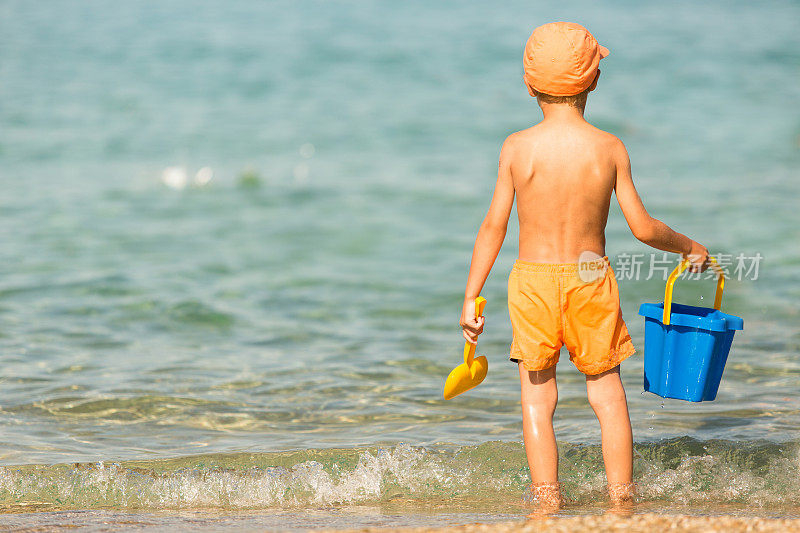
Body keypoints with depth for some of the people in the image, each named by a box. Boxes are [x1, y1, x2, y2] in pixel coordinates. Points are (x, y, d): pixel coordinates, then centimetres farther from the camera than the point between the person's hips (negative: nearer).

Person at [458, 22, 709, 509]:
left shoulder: (518, 148, -8)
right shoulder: (610, 148, -7)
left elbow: (494, 226, -5)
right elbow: (643, 228, -4)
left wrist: (471, 297, 3)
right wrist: (690, 246, 15)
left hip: (533, 281, 0)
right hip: (591, 280, 0)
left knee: (538, 398, 8)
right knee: (608, 393, 12)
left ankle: (548, 503, 6)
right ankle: (622, 501, 13)